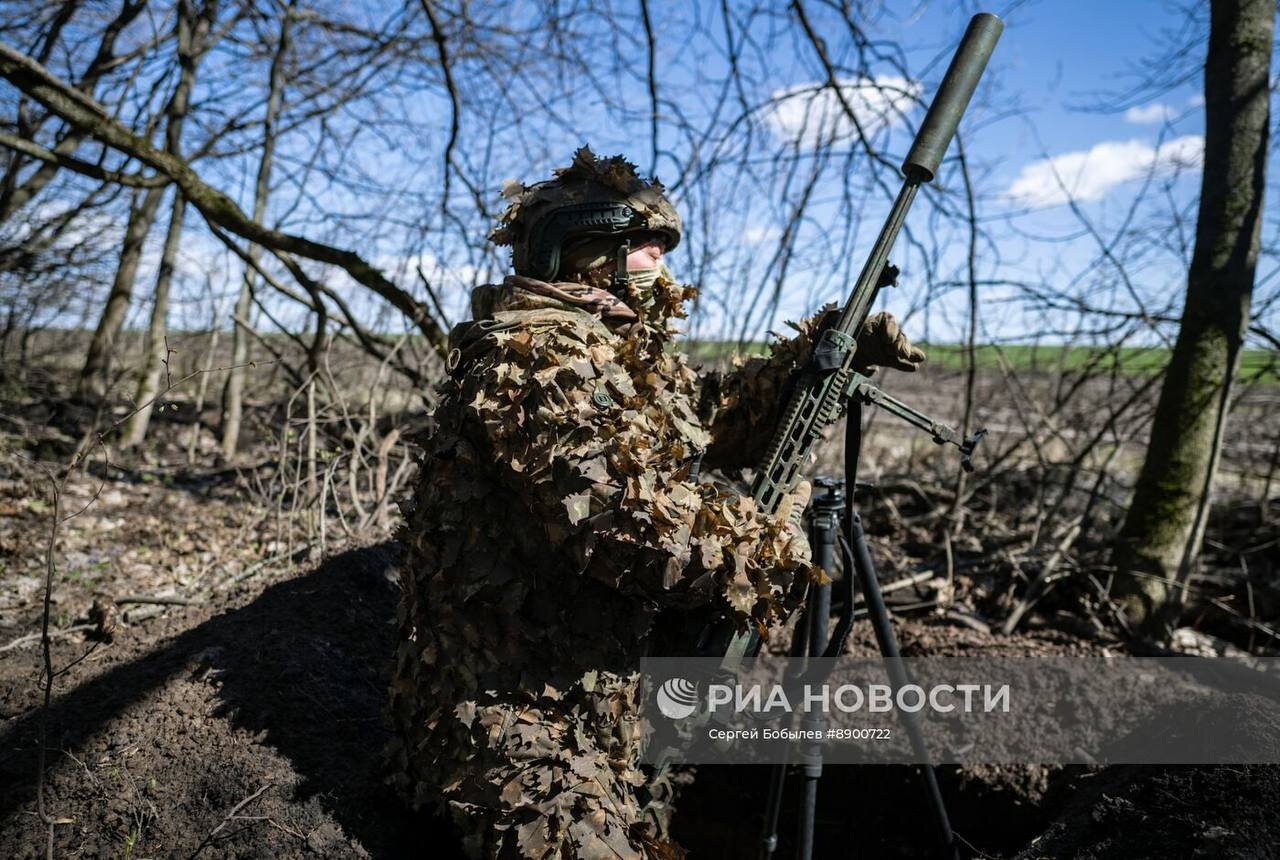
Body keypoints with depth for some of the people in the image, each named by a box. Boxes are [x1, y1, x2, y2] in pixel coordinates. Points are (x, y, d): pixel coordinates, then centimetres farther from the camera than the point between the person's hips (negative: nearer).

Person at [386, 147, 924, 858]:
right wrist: (776, 537, -21)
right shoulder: (536, 355, -24)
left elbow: (713, 416, 21)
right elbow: (629, 518, -37)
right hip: (520, 719, -9)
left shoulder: (619, 347, 11)